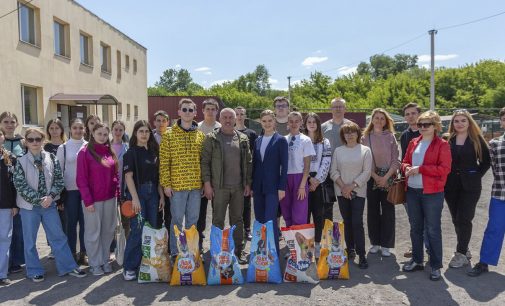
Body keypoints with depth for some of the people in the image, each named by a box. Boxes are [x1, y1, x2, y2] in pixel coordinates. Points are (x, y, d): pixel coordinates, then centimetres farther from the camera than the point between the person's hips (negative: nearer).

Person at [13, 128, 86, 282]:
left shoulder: (51, 158, 1)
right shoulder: (21, 161, -6)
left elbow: (59, 179, 2)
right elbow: (20, 184, -10)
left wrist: (51, 196, -12)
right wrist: (38, 199, -14)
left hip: (49, 204, 2)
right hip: (29, 206, -2)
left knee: (58, 236, 7)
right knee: (30, 241, 7)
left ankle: (68, 266, 16)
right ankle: (34, 271, 21)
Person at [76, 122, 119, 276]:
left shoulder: (110, 152, 9)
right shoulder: (85, 153, -7)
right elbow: (81, 179, -10)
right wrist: (88, 201, -14)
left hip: (110, 198, 5)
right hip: (93, 200, -5)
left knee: (108, 231, 11)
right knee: (93, 232, 5)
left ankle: (105, 260, 25)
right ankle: (95, 264, 18)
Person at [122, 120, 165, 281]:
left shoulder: (154, 152, 11)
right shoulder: (131, 152, -4)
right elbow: (128, 176, -11)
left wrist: (161, 196, 8)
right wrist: (135, 198, -18)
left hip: (153, 193, 6)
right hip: (138, 192, -5)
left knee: (153, 229, 9)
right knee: (137, 230, -8)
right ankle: (129, 267, 4)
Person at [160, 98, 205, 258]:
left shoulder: (200, 135, 8)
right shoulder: (169, 135, -3)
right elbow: (164, 162, -5)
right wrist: (166, 184, -9)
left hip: (196, 185, 3)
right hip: (177, 185, -3)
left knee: (193, 220, 12)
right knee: (177, 219, 5)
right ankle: (175, 253, 18)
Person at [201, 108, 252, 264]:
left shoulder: (243, 139, 9)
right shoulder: (211, 138, -1)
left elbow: (248, 162, 10)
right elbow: (205, 161, -4)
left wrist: (248, 183, 5)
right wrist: (207, 183, -10)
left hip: (238, 187, 3)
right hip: (219, 187, -3)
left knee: (237, 219, 10)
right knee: (218, 220, 4)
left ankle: (239, 250, 20)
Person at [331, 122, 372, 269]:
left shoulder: (365, 150, 1)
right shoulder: (338, 151, 8)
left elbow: (367, 172, -6)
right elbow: (333, 171, 3)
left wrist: (352, 186, -13)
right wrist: (343, 186, -10)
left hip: (358, 191, -3)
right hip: (342, 192, 3)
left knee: (357, 223, -8)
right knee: (347, 222, 9)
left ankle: (362, 255, -3)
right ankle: (350, 250, 20)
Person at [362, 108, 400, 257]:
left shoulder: (391, 137, 4)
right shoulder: (366, 137, 3)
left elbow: (395, 160, -1)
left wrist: (386, 177, -11)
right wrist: (376, 177, -11)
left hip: (388, 178, 0)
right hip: (372, 178, 0)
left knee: (388, 211, 1)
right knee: (373, 210, 6)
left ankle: (386, 244, 10)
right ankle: (375, 242, 18)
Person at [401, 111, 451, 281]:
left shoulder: (442, 145, -6)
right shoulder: (413, 143, 11)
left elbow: (444, 169, -14)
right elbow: (405, 162, 17)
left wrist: (420, 169, -18)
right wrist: (407, 168, -7)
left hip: (432, 193, -6)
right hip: (412, 191, 6)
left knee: (433, 230, 2)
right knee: (415, 228, 15)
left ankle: (435, 266, 13)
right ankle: (417, 261, 29)